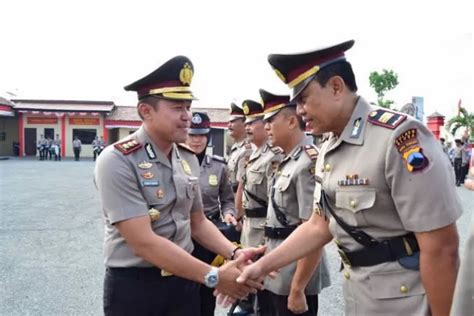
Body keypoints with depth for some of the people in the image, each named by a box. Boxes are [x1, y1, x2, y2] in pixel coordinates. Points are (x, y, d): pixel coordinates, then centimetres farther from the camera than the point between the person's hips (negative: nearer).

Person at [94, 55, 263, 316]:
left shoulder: (188, 159, 1)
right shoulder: (117, 161, -18)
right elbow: (144, 242, -23)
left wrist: (234, 253, -7)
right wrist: (214, 277, -23)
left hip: (185, 281, 6)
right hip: (134, 286, -5)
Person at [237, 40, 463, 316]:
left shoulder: (399, 137, -23)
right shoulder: (329, 153, 3)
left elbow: (441, 247, -22)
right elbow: (319, 226, 7)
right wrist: (262, 266, 1)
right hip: (358, 292, 8)